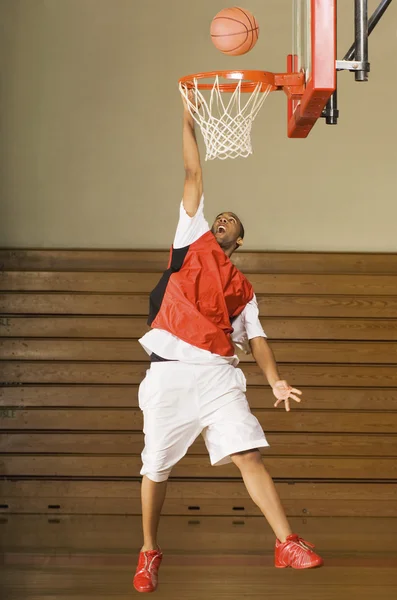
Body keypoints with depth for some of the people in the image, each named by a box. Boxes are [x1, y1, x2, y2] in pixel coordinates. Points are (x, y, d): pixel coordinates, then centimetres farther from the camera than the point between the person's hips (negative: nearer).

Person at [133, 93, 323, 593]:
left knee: (248, 455, -11)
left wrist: (275, 380, -3)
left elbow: (255, 338, 12)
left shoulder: (242, 288, 21)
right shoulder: (191, 239, 17)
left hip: (218, 373, 1)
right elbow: (193, 176, 14)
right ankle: (149, 552, 21)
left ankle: (286, 543, -8)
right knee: (155, 469, 4)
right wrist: (188, 123, 13)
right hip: (170, 371, -1)